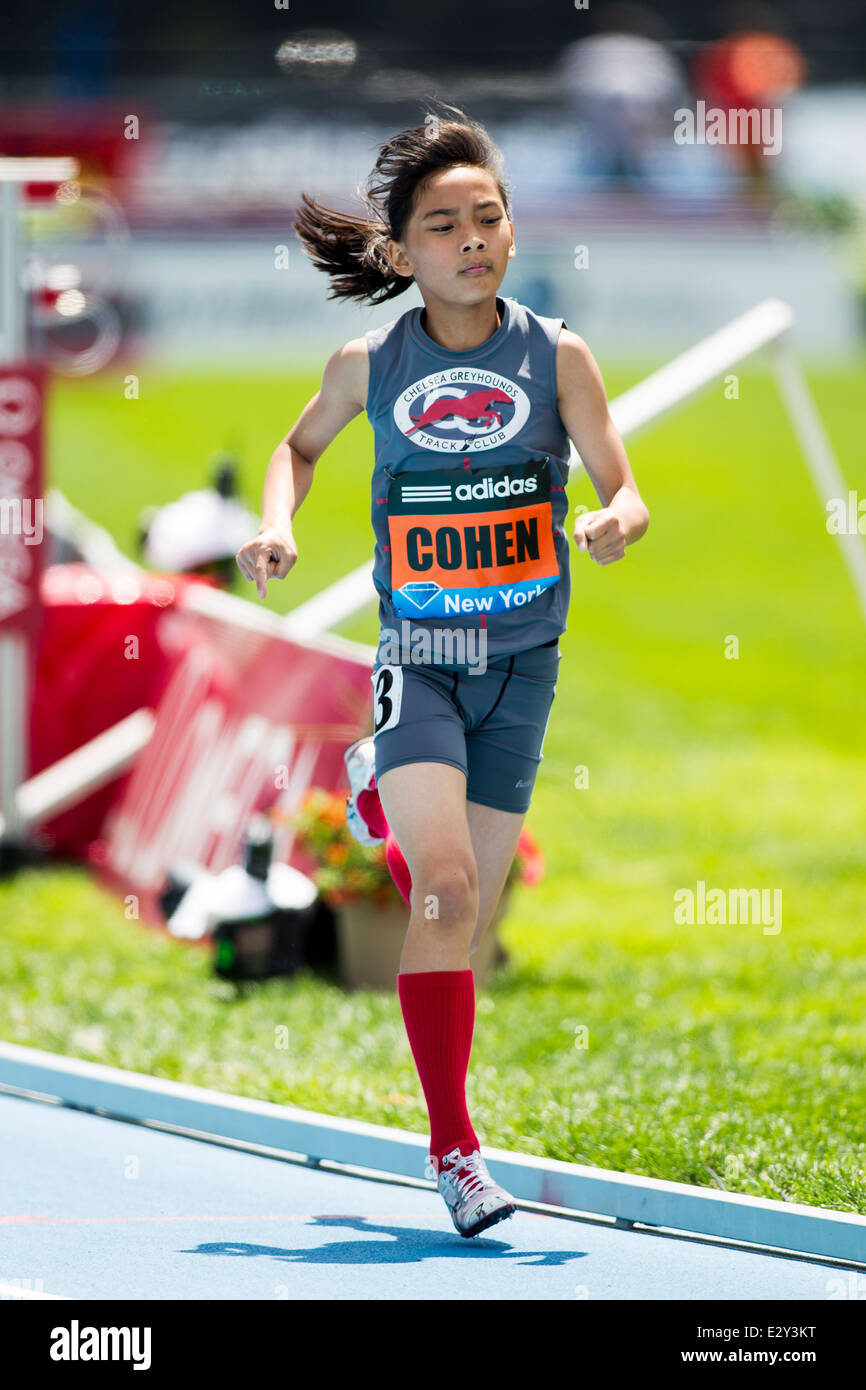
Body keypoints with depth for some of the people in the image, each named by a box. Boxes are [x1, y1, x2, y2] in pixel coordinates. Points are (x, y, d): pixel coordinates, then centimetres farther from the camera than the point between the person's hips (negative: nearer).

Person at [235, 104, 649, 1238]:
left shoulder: (556, 356, -5)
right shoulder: (371, 367, -3)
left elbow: (625, 493, -5)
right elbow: (300, 446, 17)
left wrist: (616, 520, -28)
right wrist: (276, 526, -2)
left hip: (523, 663, 2)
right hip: (417, 660, -2)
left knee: (466, 917, 6)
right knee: (446, 886, -19)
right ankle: (455, 1144, -17)